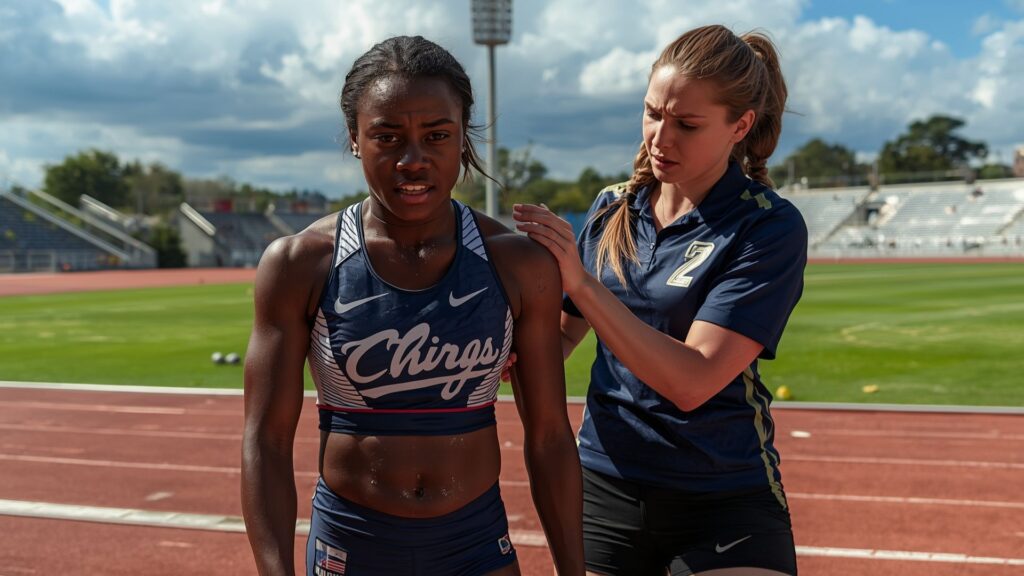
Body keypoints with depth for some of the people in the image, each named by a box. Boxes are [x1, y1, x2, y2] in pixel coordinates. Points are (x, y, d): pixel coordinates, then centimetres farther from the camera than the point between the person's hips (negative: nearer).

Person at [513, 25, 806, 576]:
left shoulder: (770, 227, -14)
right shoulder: (612, 209, 1)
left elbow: (691, 381, -23)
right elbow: (563, 333, 9)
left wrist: (581, 282, -25)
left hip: (725, 507, -4)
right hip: (604, 486, 4)